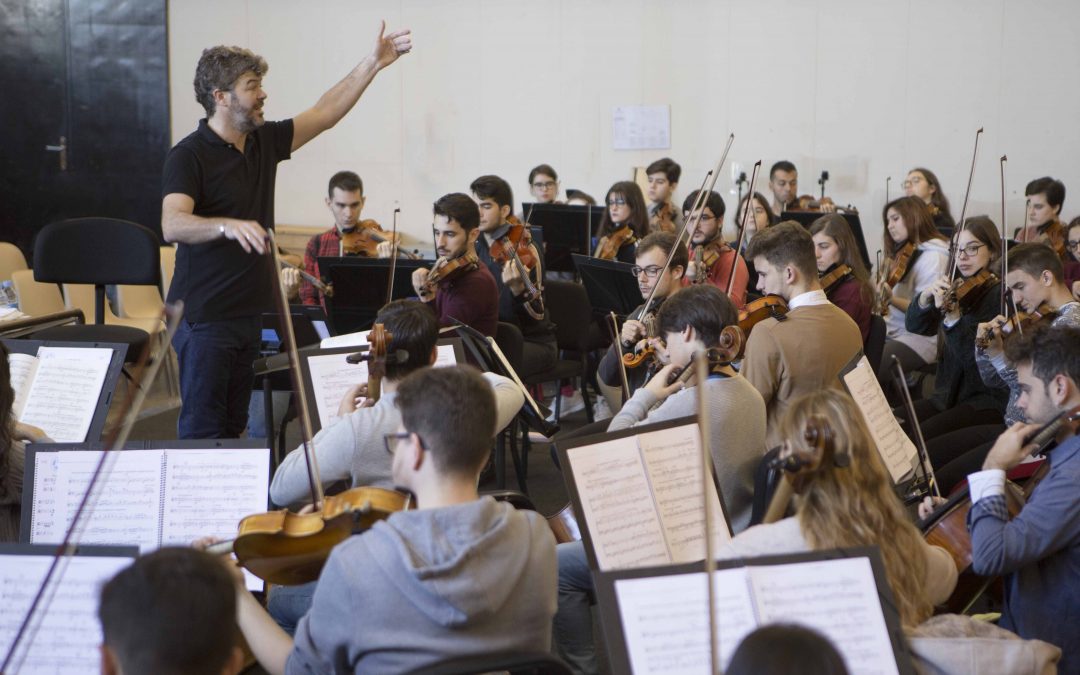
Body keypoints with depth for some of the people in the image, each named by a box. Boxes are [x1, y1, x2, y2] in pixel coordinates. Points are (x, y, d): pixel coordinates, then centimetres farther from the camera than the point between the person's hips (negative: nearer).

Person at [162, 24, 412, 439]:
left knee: (234, 426, 11)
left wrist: (374, 63, 11)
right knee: (203, 429, -6)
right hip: (204, 315, -8)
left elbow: (325, 113, 15)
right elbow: (172, 225, -28)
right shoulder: (188, 156, -14)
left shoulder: (264, 143, 9)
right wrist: (228, 225, -46)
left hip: (249, 312, 8)